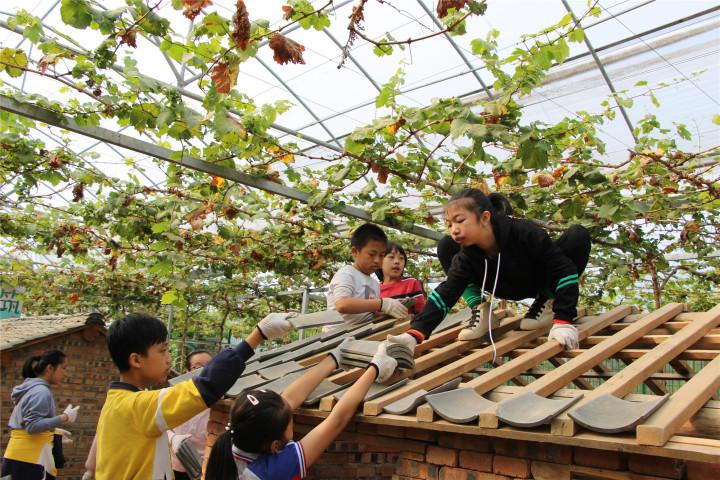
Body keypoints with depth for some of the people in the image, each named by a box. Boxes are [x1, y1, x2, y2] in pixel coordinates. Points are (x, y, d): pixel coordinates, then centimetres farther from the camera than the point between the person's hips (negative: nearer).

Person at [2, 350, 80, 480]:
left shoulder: (30, 389, 17)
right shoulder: (41, 391, -13)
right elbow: (33, 426, -20)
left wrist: (52, 432, 21)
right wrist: (64, 417, -18)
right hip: (29, 458, -10)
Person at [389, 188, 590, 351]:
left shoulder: (523, 232, -37)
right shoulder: (466, 255, -26)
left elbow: (565, 269, -34)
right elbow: (445, 294, -33)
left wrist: (563, 321, -42)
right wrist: (415, 334, -48)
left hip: (543, 283, -2)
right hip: (509, 288, 2)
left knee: (578, 236, -32)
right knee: (446, 247, -17)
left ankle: (546, 302, -11)